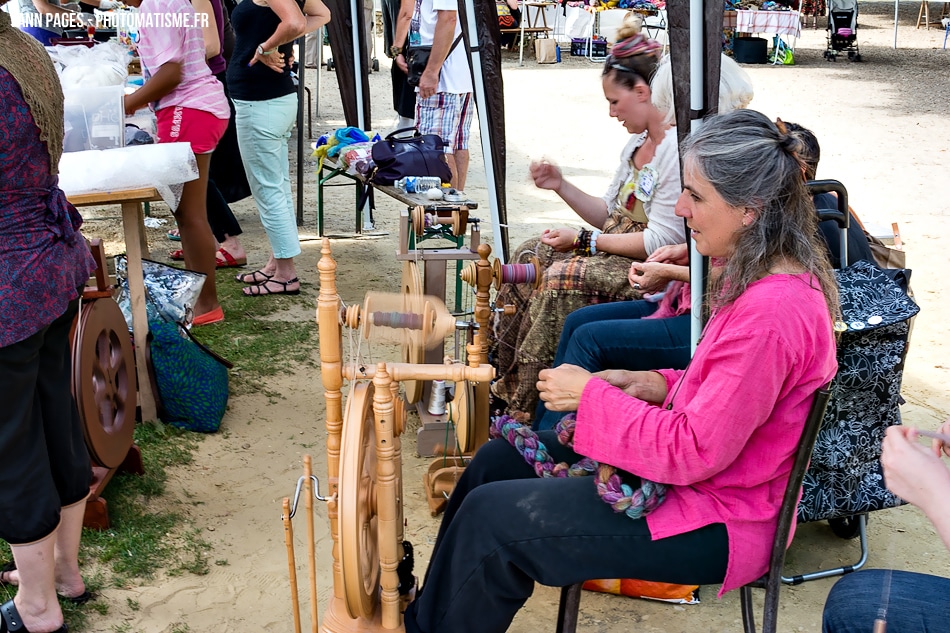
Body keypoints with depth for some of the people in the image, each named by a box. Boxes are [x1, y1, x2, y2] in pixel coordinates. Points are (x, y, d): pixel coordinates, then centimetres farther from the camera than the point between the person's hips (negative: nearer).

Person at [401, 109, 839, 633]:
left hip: (716, 524, -10)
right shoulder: (762, 276, 2)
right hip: (696, 469, 10)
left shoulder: (772, 312, -29)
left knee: (490, 516, -10)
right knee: (498, 459, 11)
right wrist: (661, 386, -2)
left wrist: (592, 396, -19)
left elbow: (696, 452, -27)